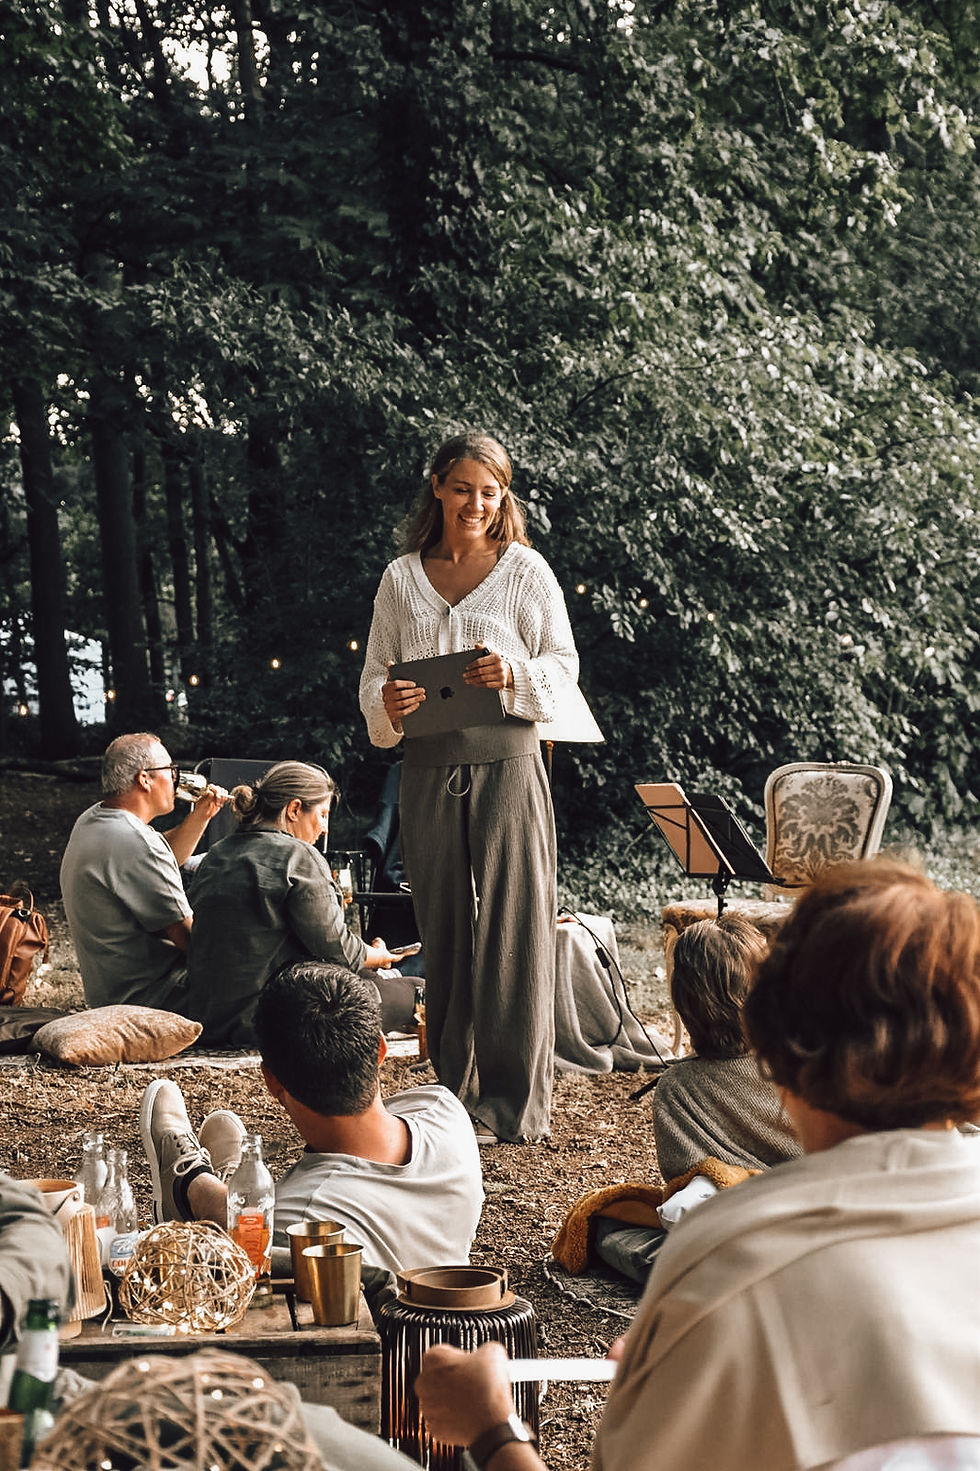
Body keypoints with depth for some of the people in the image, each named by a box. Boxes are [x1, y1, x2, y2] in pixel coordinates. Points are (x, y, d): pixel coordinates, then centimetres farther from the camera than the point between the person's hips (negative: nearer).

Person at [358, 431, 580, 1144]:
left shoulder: (527, 570, 4)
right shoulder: (402, 577, 12)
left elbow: (565, 664, 4)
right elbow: (375, 672, 13)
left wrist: (518, 674, -17)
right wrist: (387, 702, -9)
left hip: (507, 763, -3)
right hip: (429, 770, 3)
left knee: (512, 929, -5)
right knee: (444, 930, 6)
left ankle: (515, 1105, 1)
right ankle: (455, 1095, 15)